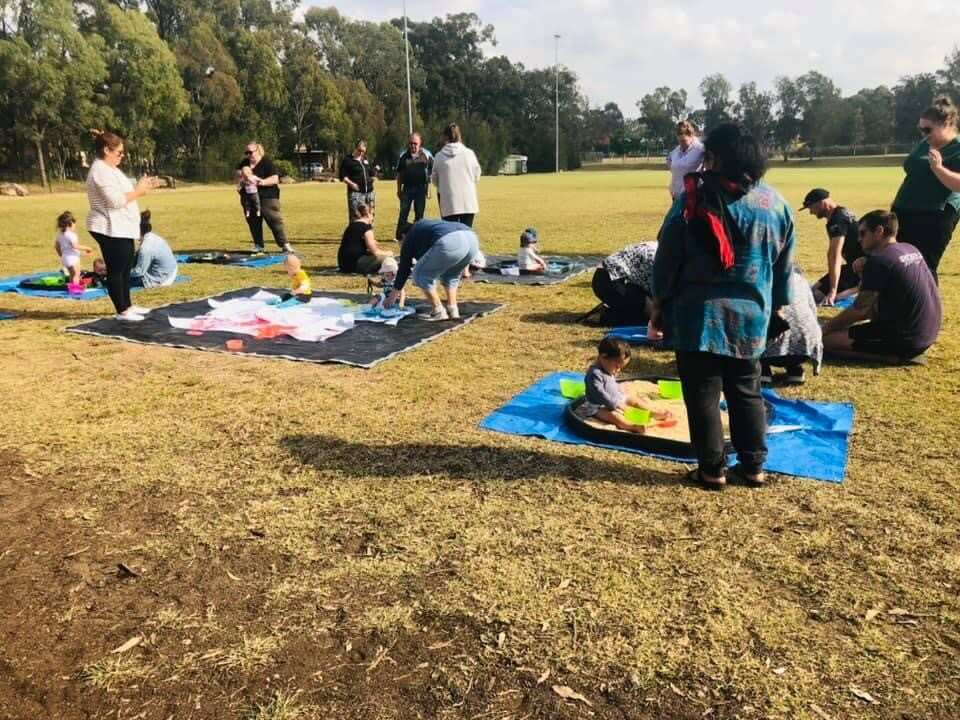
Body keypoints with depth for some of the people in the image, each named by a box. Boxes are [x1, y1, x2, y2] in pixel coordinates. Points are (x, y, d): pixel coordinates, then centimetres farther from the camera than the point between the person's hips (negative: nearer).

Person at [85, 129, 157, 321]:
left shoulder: (110, 169, 16)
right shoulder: (101, 171, -17)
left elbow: (121, 194, 20)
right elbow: (116, 201, -24)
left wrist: (140, 188, 7)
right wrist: (138, 191, -15)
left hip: (121, 228, 11)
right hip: (110, 230, -11)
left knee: (125, 268, 16)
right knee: (116, 270, -4)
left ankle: (127, 306, 26)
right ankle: (122, 311, 2)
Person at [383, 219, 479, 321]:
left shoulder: (409, 238, 23)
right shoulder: (427, 226, 42)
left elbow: (404, 268, 26)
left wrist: (393, 295, 36)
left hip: (449, 243, -8)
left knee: (420, 275, 12)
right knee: (451, 276, 32)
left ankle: (438, 311, 11)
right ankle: (453, 310, 21)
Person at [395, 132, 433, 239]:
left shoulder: (426, 155, 2)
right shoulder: (404, 155, 6)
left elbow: (431, 172, 5)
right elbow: (399, 174, 12)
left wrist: (428, 189, 1)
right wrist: (399, 189, 8)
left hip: (421, 188, -1)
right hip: (407, 188, 1)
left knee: (419, 214, 5)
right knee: (403, 213, -2)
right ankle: (399, 236, 3)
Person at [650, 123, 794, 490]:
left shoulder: (693, 199, -8)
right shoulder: (775, 202, 5)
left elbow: (667, 259, -6)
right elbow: (784, 263, 12)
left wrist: (658, 308, 4)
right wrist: (779, 305, 24)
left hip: (697, 314, -4)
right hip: (750, 315, 5)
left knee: (703, 395, 6)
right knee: (747, 391, 17)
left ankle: (712, 469, 13)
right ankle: (753, 466, 24)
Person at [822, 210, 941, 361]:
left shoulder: (878, 260, -17)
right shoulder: (911, 250, 9)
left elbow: (860, 310, -17)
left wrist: (826, 329, -5)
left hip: (905, 338, -9)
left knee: (826, 340, -11)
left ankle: (891, 355, -9)